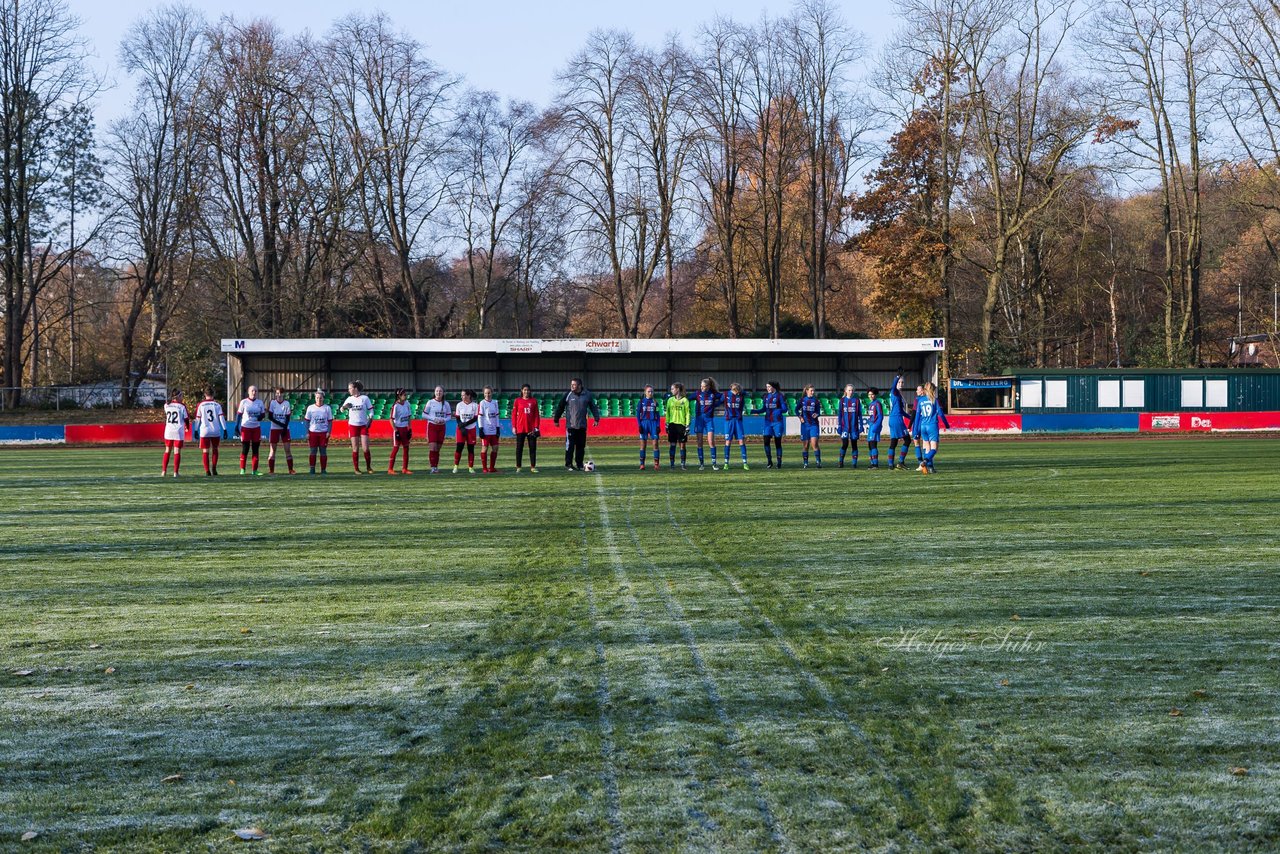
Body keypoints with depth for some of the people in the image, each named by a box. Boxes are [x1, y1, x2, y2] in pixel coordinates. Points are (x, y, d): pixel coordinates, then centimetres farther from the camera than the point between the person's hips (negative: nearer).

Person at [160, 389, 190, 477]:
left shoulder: (166, 405, 2)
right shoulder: (182, 406, -8)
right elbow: (186, 419, -2)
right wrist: (187, 427, 19)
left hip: (168, 431, 4)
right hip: (179, 431, -4)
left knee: (167, 450, 15)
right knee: (177, 452, 1)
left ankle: (164, 471, 14)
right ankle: (175, 472, -1)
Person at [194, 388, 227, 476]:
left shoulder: (200, 405, 2)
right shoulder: (217, 405, 2)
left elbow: (197, 419, 4)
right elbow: (221, 417, -1)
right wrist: (225, 429, 2)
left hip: (205, 431, -1)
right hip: (216, 431, 1)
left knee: (205, 451, 4)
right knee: (214, 450, 18)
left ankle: (207, 471, -1)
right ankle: (214, 468, 13)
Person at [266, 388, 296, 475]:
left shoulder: (287, 403, 1)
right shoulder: (272, 402, -2)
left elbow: (288, 418, 0)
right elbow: (270, 417, -6)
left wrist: (285, 427, -13)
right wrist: (280, 423, -15)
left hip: (285, 428, 1)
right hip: (274, 428, -1)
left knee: (288, 449, -3)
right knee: (272, 450, -1)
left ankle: (291, 469, 1)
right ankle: (271, 470, 3)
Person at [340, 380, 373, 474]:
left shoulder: (365, 398, -2)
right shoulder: (349, 399, 6)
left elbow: (371, 411, 1)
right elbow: (341, 410, 10)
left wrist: (369, 421, -10)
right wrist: (344, 407, -13)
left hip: (363, 425, -2)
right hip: (353, 425, 2)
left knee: (365, 448, -6)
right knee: (355, 449, 0)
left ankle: (369, 467, 8)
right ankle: (356, 469, 6)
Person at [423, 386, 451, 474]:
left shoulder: (446, 404, 7)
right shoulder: (430, 402, -2)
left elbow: (449, 416, 10)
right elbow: (424, 414, -2)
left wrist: (444, 420, -11)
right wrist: (433, 419, -15)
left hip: (441, 427, 3)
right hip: (432, 426, -3)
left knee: (438, 448, 6)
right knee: (432, 447, -13)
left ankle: (436, 467, 13)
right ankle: (433, 467, -13)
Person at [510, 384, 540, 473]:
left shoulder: (534, 400, 5)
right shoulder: (518, 401, 2)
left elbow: (536, 414, 5)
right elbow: (514, 414, 3)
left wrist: (536, 426, -2)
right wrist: (513, 426, -3)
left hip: (531, 428, 1)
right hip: (520, 428, -1)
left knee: (533, 447, 3)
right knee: (519, 448, 2)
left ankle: (533, 467, 9)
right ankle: (518, 467, 7)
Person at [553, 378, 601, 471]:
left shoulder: (587, 395, 3)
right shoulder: (568, 394, -2)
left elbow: (593, 407, 12)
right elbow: (560, 407, 4)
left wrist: (596, 418, 6)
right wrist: (556, 420, 5)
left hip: (582, 425, 2)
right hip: (570, 425, -2)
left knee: (581, 446, 6)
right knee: (569, 445, -6)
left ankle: (579, 464, 15)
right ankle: (568, 464, 0)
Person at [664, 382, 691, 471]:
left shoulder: (684, 400, 0)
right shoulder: (670, 400, 8)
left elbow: (687, 414, 0)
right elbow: (667, 413, 11)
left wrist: (687, 426, -5)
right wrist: (667, 424, 5)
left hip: (681, 424, -2)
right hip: (672, 424, 2)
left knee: (682, 445, 0)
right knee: (672, 445, 1)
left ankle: (682, 465, 6)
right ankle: (672, 465, 4)